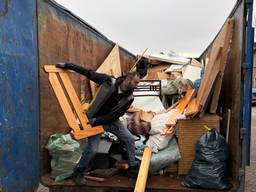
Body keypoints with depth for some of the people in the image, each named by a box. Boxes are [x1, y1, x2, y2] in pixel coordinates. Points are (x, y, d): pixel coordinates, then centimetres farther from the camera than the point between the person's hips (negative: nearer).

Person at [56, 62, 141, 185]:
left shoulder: (128, 98, -14)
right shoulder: (110, 81, -21)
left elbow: (114, 116, -15)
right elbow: (89, 73, -12)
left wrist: (96, 121, -26)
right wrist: (67, 66, -12)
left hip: (110, 120, 4)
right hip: (94, 119, -4)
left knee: (129, 139, -2)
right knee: (92, 149, -12)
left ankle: (133, 168, 15)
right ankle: (78, 173, 12)